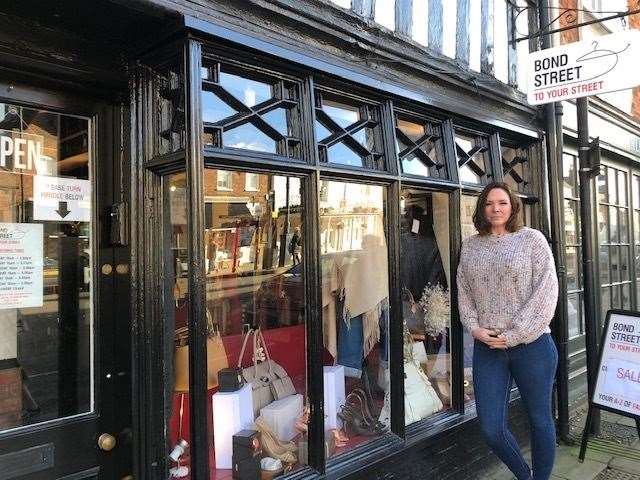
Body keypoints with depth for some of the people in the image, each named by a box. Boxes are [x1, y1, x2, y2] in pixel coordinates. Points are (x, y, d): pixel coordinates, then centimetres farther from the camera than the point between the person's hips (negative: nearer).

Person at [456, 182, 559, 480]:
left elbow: (546, 291, -8)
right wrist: (475, 328, -5)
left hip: (531, 345, -3)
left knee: (540, 420, 12)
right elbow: (463, 292, 10)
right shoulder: (470, 246, 9)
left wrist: (515, 336, -13)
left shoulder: (531, 239, -2)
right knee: (491, 429, 4)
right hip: (487, 347, 3)